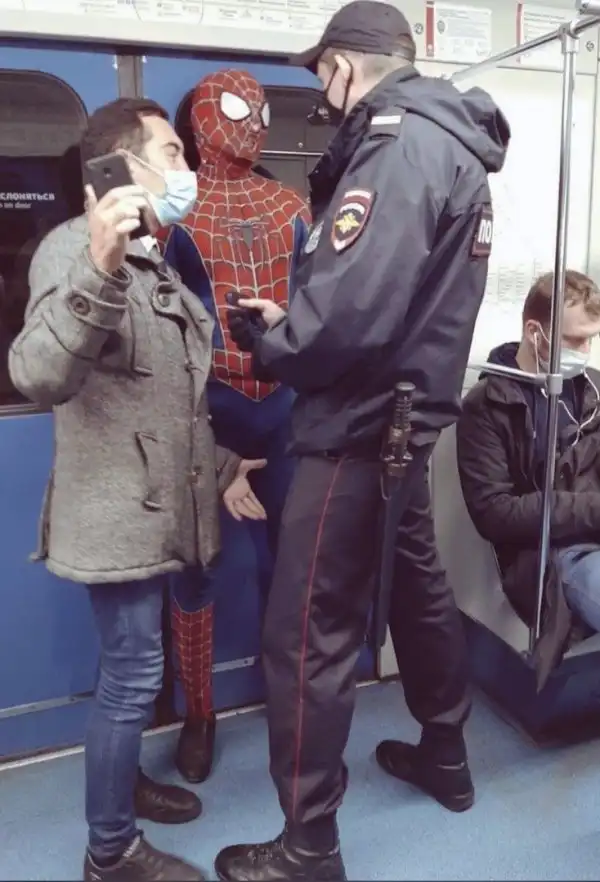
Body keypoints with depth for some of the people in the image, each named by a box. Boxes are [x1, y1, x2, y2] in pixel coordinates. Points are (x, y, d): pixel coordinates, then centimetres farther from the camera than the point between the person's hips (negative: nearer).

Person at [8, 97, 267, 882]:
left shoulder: (155, 262, 17)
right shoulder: (74, 248, -13)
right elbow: (37, 377, -31)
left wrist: (221, 465, 19)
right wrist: (98, 270, -44)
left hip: (156, 505, 9)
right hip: (116, 509, -9)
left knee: (136, 667, 20)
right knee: (132, 673, 0)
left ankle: (122, 780, 41)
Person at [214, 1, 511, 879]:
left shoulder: (398, 145, -17)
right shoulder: (450, 142, 13)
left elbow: (351, 309, -29)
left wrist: (263, 333, -10)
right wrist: (291, 320, 7)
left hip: (360, 427, -10)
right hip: (408, 415, 10)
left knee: (306, 634, -1)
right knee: (417, 583, 22)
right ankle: (446, 756, 43)